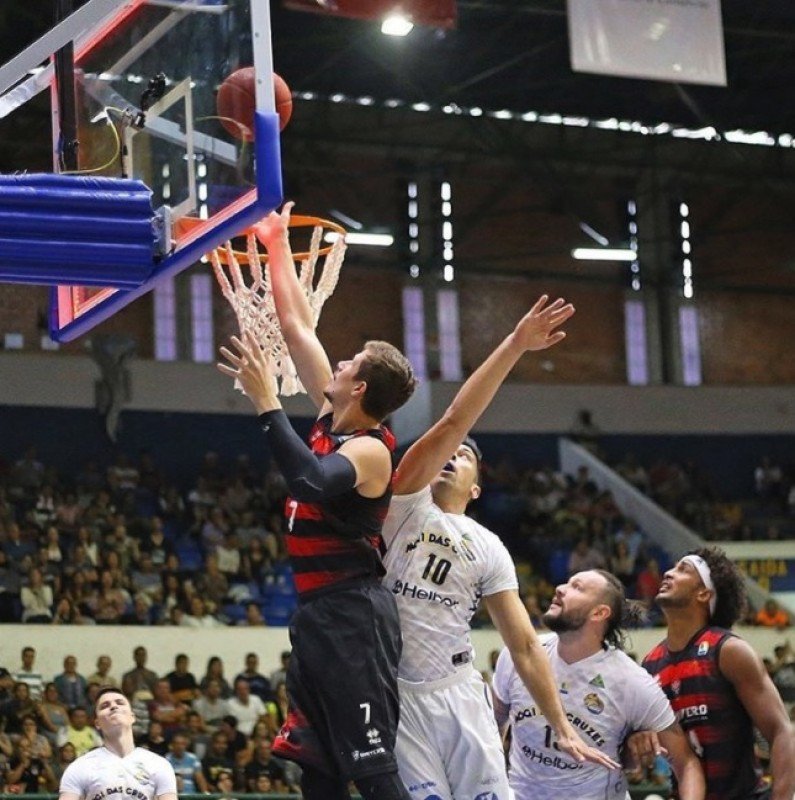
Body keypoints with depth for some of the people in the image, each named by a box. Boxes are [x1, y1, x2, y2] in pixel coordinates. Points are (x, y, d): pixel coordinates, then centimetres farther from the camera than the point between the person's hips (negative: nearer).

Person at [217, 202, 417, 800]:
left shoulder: (369, 449, -14)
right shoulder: (333, 417, 10)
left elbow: (311, 481, -36)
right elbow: (297, 325, 17)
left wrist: (267, 403, -32)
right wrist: (277, 245, 20)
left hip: (353, 616, -10)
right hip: (318, 613, 10)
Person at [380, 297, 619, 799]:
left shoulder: (489, 549, 13)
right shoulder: (406, 503, 4)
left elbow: (525, 645, 11)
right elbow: (453, 422, -10)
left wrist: (564, 728, 3)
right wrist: (514, 346, -18)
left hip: (459, 695, 3)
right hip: (394, 695, -3)